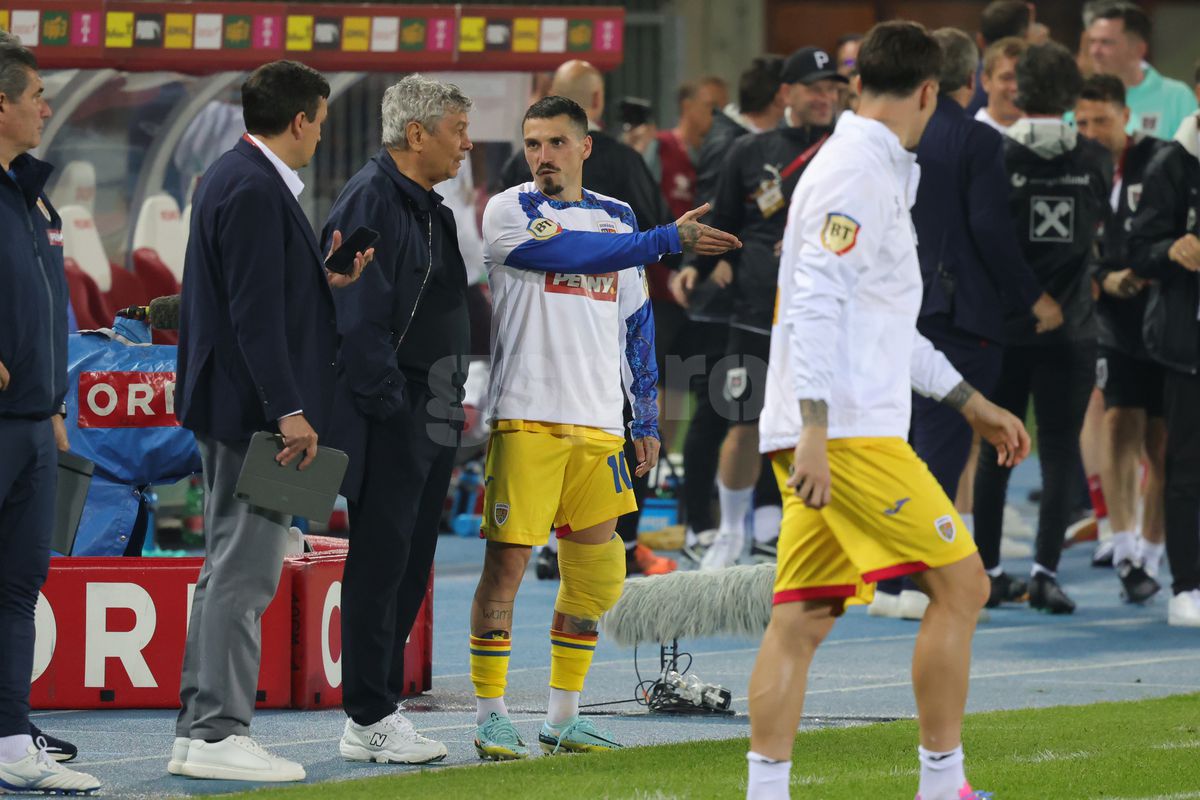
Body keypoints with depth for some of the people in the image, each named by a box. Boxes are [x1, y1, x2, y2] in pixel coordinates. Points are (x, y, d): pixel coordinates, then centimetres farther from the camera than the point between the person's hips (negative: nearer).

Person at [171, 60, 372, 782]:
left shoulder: (235, 178, 15)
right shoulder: (255, 191, -17)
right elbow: (255, 312, -22)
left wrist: (323, 284, 12)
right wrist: (289, 411, -23)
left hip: (233, 406, 11)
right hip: (252, 404, -11)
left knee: (230, 572, 14)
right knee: (244, 572, -8)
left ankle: (200, 731, 18)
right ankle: (218, 735, -7)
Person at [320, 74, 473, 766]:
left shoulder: (429, 208, 18)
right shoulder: (371, 202, -13)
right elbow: (358, 316, -19)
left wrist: (454, 399, 17)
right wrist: (389, 401, -20)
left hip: (431, 418, 10)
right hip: (388, 420, -10)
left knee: (410, 565, 11)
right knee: (381, 563, -6)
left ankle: (375, 714, 16)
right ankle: (371, 720, -3)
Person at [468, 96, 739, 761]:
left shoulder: (618, 218, 15)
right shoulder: (509, 212, -1)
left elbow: (636, 324, 21)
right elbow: (575, 252, -18)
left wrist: (647, 417, 18)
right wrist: (670, 240, -14)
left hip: (598, 425, 5)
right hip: (526, 418, -5)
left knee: (594, 573, 5)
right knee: (507, 561, -7)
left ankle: (563, 718, 14)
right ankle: (490, 715, 1)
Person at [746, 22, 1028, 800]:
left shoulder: (877, 173, 20)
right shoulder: (857, 172, -11)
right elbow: (815, 305, -20)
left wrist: (973, 403, 32)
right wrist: (816, 429, -26)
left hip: (823, 437, 10)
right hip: (846, 431, -10)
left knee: (801, 620, 4)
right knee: (960, 584, -5)